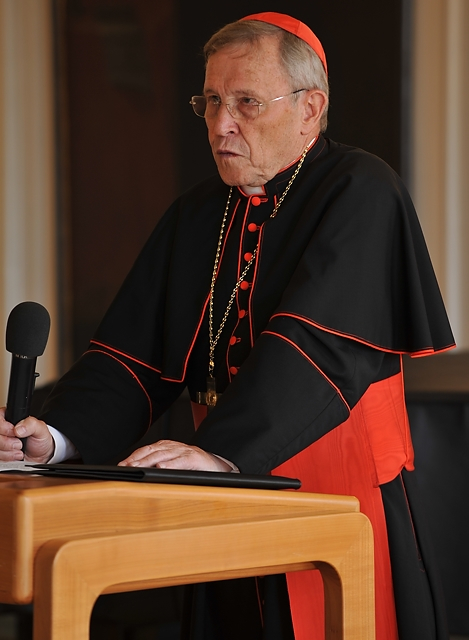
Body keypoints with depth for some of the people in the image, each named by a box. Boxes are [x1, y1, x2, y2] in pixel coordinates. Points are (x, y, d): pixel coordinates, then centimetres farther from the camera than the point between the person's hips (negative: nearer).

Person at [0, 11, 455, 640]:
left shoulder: (360, 193, -10)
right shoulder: (197, 215, 12)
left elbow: (315, 343, -24)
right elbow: (134, 350, 5)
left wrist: (222, 449, -36)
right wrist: (57, 435, -13)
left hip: (340, 503, -5)